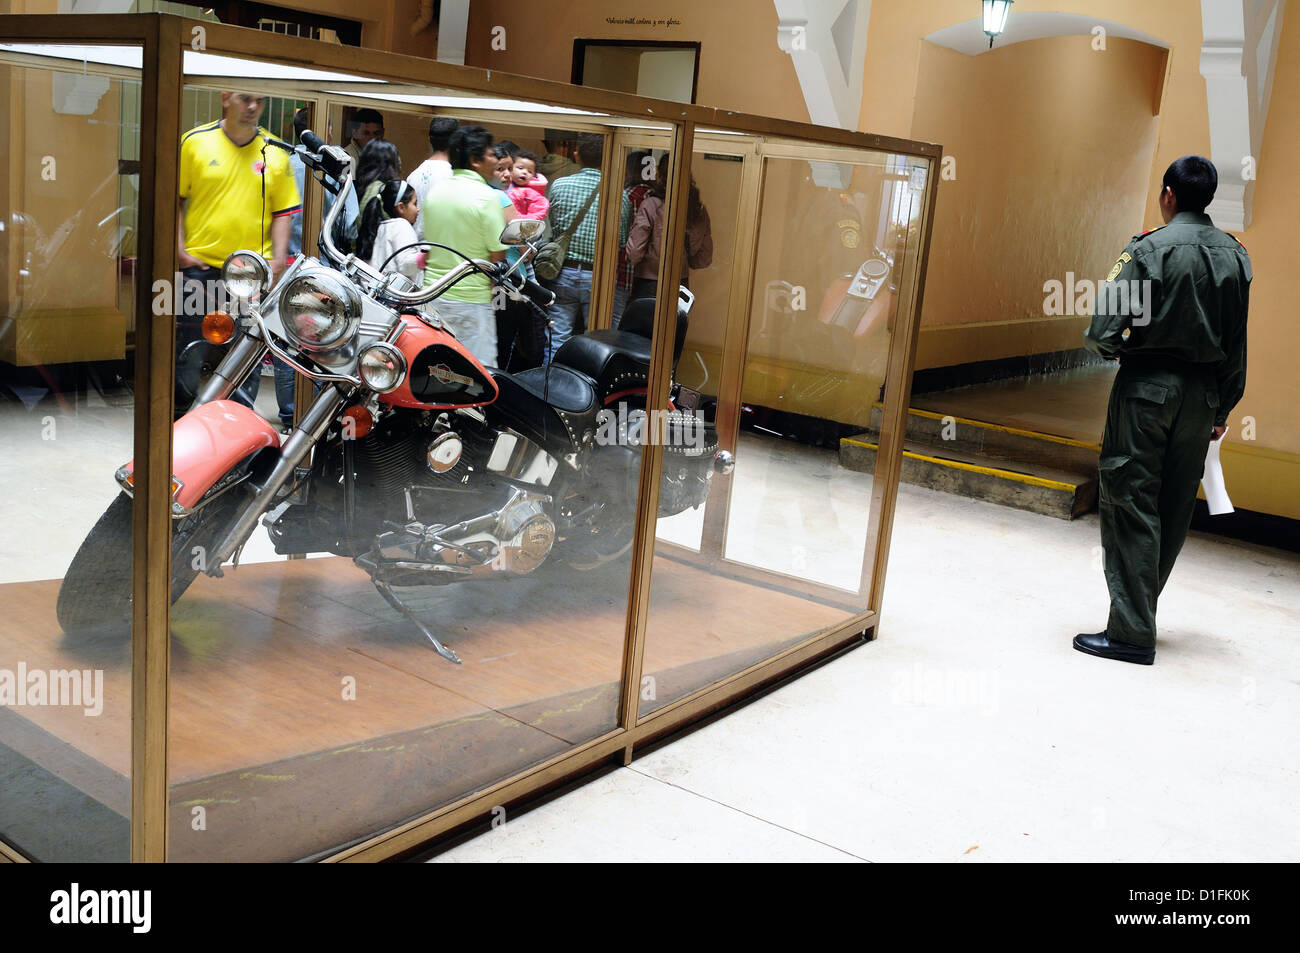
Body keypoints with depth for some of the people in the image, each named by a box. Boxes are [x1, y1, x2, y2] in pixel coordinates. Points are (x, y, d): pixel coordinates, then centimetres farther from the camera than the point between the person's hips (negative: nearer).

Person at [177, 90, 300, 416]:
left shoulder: (275, 152, 8)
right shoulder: (195, 141, 3)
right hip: (200, 266, -1)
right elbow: (175, 199, 5)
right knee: (189, 347, 5)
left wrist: (278, 257, -4)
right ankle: (182, 415, 18)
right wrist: (179, 250, -4)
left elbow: (283, 210, 7)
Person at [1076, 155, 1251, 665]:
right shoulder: (1235, 255, 8)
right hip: (1202, 394, 6)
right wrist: (1223, 407, 18)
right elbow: (1238, 346, 11)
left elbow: (1104, 330, -16)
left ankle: (1132, 632, -3)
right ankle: (1140, 608, 22)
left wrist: (1109, 347, 6)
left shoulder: (1149, 249, -10)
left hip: (1147, 387, -6)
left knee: (1131, 504, -3)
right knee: (1175, 508, 12)